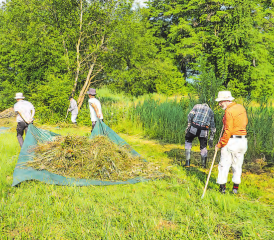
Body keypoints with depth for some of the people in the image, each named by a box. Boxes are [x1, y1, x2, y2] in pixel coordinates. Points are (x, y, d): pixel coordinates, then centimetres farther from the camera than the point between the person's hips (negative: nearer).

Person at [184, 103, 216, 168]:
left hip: (194, 127, -1)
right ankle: (204, 165, 19)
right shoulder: (210, 111, 27)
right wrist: (211, 139, 23)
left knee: (188, 141, 21)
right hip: (204, 130, 1)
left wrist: (188, 126, 1)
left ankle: (187, 162, 13)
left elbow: (190, 115, 0)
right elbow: (212, 126, 23)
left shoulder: (197, 106, 21)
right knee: (203, 147, 19)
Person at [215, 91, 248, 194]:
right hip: (243, 141, 7)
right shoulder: (241, 107, 8)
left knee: (224, 164, 3)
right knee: (237, 165, 14)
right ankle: (235, 188, 19)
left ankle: (222, 188, 7)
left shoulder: (229, 111, -16)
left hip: (231, 141, -7)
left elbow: (228, 131, -18)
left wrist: (219, 144, -12)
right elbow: (245, 122, 22)